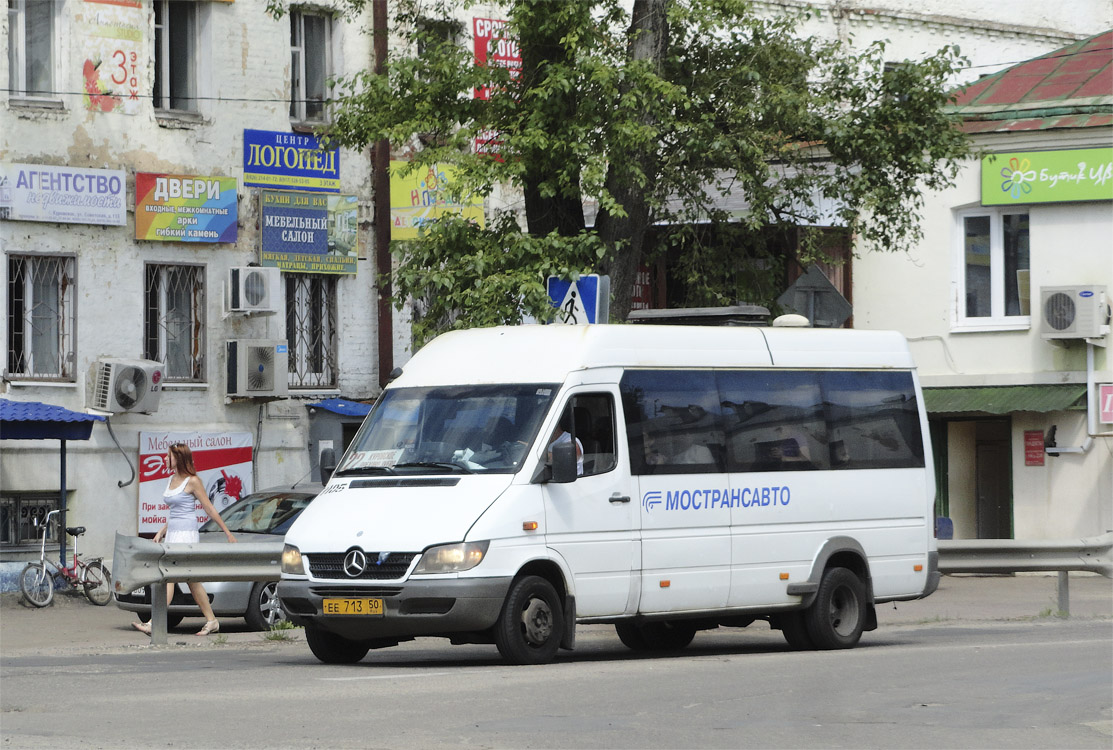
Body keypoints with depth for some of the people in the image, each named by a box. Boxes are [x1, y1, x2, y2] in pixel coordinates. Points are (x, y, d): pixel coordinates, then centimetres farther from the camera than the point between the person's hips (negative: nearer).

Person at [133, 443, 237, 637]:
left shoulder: (192, 481, -10)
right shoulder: (172, 480, 14)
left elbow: (210, 509, -7)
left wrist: (228, 533, -5)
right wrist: (161, 532, 15)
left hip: (186, 535, -9)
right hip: (172, 534, 9)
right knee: (192, 581, 9)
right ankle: (211, 621, 14)